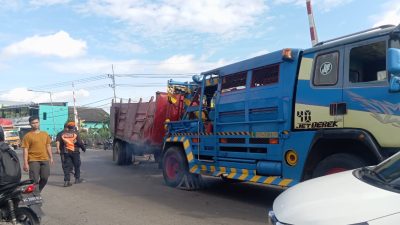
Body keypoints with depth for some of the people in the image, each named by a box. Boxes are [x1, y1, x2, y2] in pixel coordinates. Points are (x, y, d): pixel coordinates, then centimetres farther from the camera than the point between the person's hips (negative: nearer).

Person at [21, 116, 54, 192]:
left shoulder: (45, 134, 11)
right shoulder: (27, 136, -3)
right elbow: (25, 150, -6)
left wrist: (51, 158, 13)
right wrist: (25, 163, -11)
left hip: (45, 160, 4)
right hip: (33, 161, -4)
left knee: (45, 178, 8)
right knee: (34, 180, -5)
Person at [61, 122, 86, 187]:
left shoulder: (63, 134, 6)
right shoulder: (75, 133, -7)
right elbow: (80, 142, -10)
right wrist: (83, 148, 4)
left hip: (66, 152, 3)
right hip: (75, 151, -3)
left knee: (67, 167, 4)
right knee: (77, 165, 12)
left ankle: (66, 181, -2)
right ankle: (77, 179, 21)